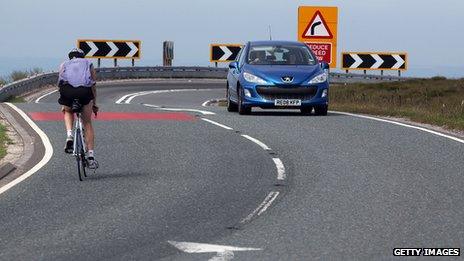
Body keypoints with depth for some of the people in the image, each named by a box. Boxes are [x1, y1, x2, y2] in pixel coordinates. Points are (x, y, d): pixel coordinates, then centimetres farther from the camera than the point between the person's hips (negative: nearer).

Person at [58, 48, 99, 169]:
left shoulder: (64, 65, 33)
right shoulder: (88, 64, 31)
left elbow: (60, 84, 30)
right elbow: (93, 86, 28)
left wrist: (63, 104, 38)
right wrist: (94, 104, 37)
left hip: (67, 90, 1)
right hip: (84, 91, -1)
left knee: (68, 112, 33)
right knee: (87, 124, 15)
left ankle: (69, 135, 6)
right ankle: (90, 156, 8)